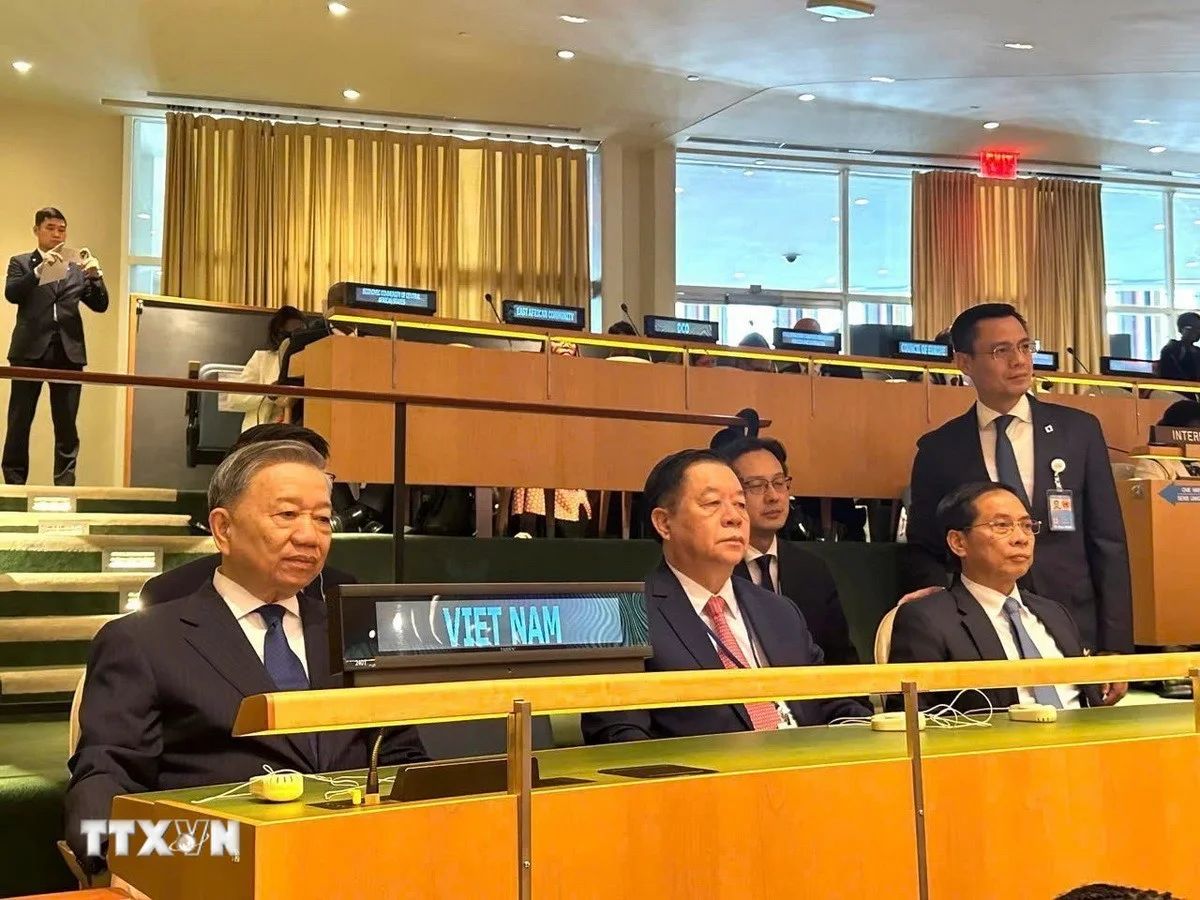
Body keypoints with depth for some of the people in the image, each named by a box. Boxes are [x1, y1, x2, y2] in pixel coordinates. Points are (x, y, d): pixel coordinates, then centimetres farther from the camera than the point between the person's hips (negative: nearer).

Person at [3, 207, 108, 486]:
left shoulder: (78, 267, 16)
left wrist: (95, 275, -10)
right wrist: (40, 269, -18)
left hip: (68, 351, 2)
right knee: (19, 422, -1)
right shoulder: (21, 262, 10)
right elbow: (11, 293, -7)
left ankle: (65, 485, 6)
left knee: (67, 425, 2)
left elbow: (100, 305, 8)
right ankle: (13, 483, 5)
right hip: (31, 350, -2)